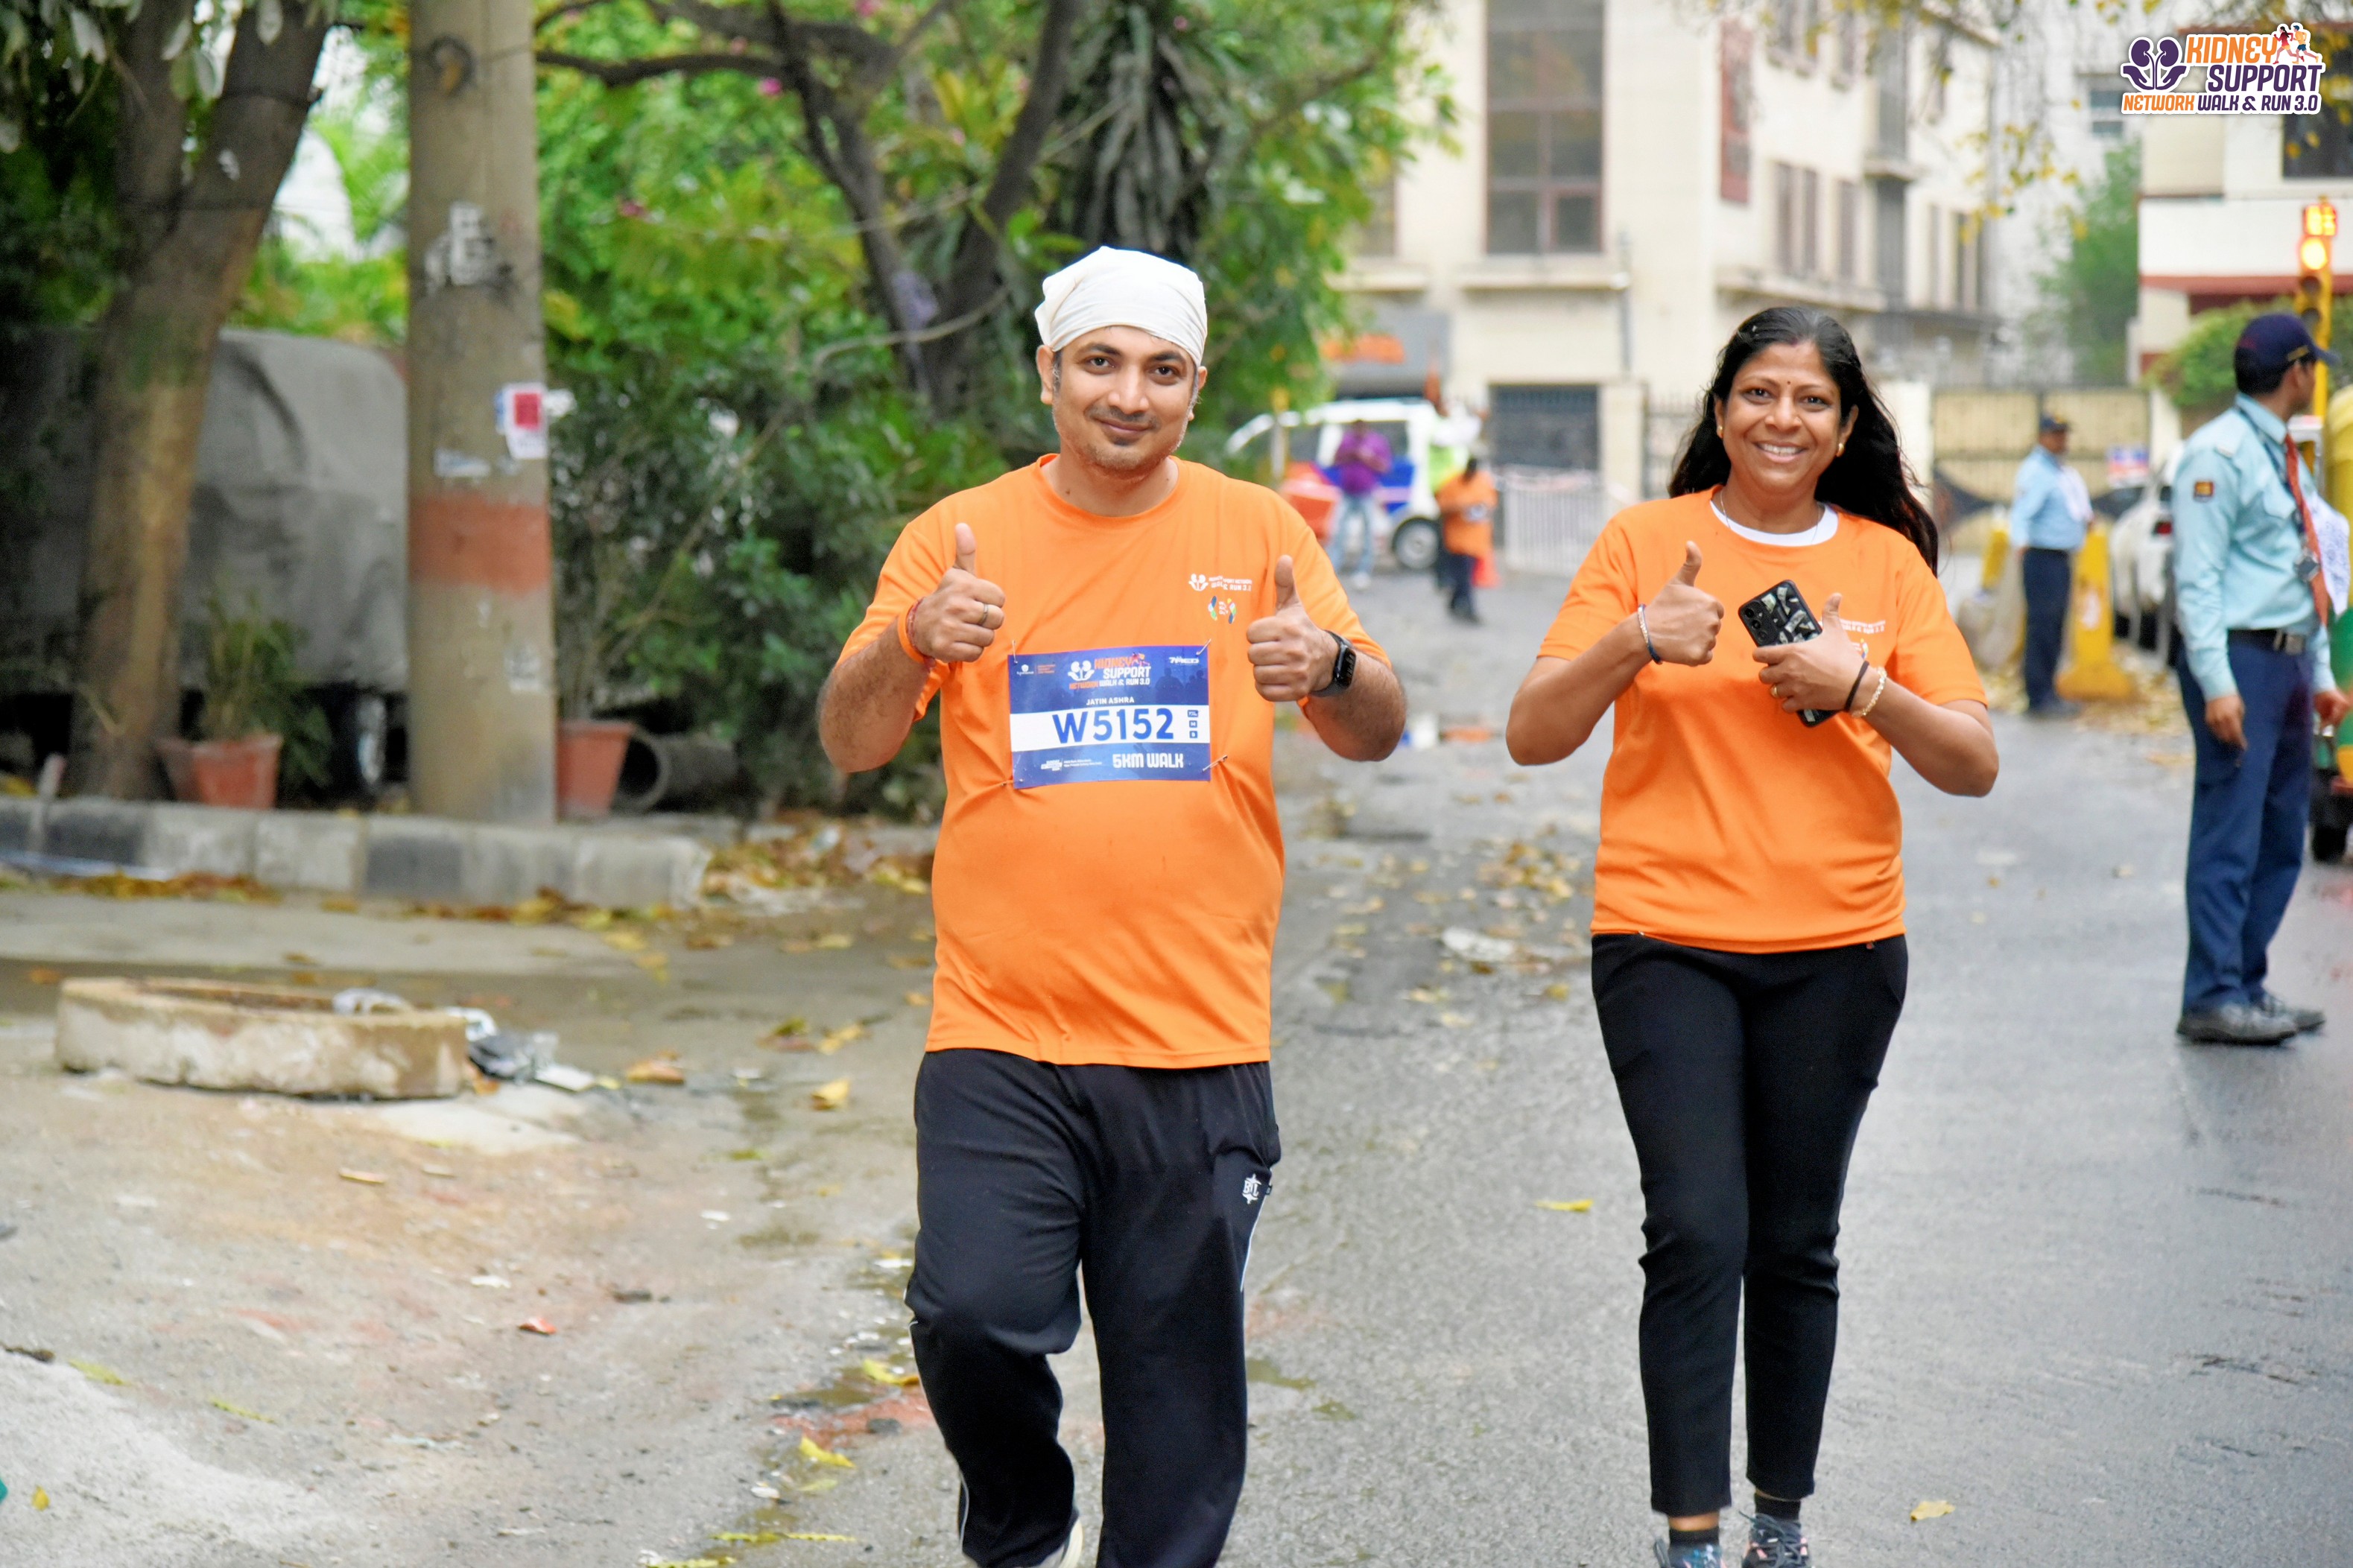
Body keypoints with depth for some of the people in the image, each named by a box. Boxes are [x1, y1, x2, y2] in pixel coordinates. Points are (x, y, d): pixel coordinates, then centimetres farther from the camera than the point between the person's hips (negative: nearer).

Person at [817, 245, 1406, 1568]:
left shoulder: (1260, 535, 7)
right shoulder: (961, 536, 5)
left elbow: (1380, 734, 3)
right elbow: (852, 742, -1)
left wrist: (1331, 669, -21)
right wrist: (914, 643, -23)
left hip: (1200, 1045, 1)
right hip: (1002, 1036, -1)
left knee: (1180, 1386, 4)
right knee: (974, 1318, -15)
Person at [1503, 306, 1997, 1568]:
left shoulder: (1888, 561, 6)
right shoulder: (1647, 541, 1)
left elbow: (1974, 764, 2)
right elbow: (1532, 737, -3)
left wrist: (1861, 683, -14)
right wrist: (1633, 642, -19)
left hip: (1837, 952, 2)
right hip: (1668, 942, -2)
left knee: (1795, 1247, 9)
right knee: (1696, 1234, -11)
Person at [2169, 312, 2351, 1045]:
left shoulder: (2289, 460, 18)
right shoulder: (2219, 453, -10)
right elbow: (2197, 578, -15)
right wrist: (2216, 684, -20)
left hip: (2289, 662, 9)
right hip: (2241, 660, -9)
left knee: (2281, 839, 11)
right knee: (2230, 834, -8)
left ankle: (2248, 985, 18)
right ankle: (2213, 998, -4)